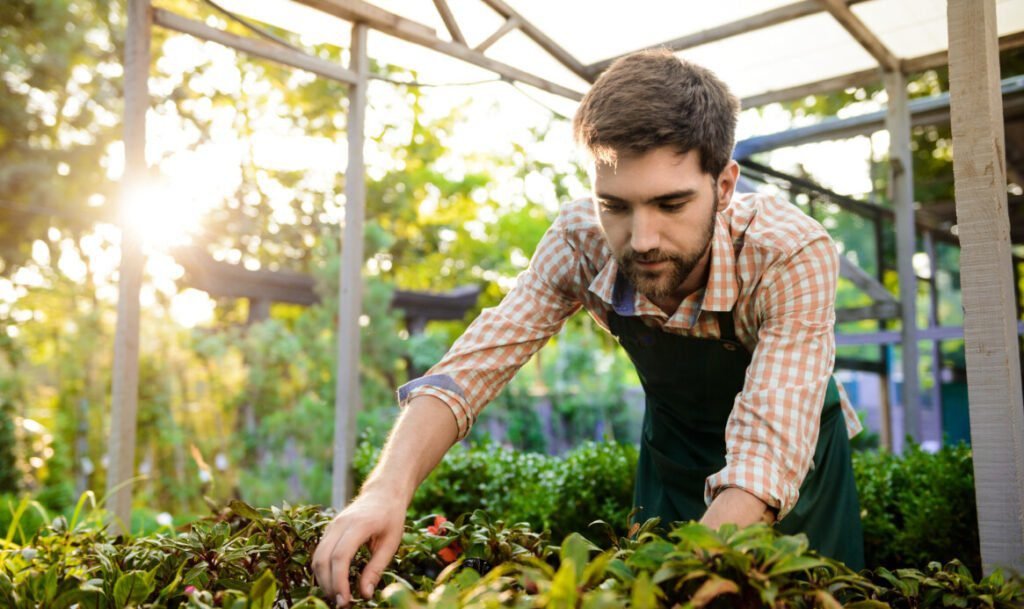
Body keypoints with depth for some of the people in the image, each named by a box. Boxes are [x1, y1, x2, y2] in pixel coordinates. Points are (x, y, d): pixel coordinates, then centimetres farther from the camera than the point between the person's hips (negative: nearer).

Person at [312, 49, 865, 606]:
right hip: (673, 451, 2)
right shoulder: (581, 242, -26)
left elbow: (768, 458, -43)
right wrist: (388, 489, -45)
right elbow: (468, 369, -27)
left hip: (798, 462, -2)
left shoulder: (792, 256, -36)